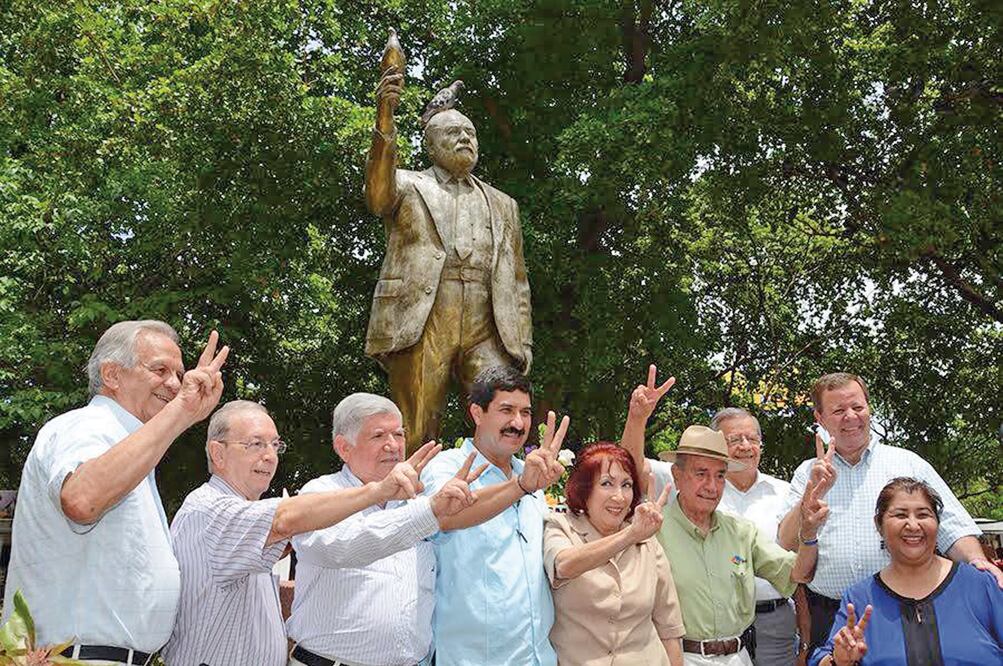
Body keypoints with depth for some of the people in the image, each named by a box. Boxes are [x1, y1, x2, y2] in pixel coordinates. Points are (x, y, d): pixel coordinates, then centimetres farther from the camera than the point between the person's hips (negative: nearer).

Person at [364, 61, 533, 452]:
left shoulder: (501, 205, 26)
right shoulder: (408, 187, 15)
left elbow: (516, 281, 23)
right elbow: (377, 196, -11)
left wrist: (523, 343, 11)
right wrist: (384, 120, -25)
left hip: (487, 331, 3)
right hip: (421, 325, -3)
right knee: (415, 439, -5)